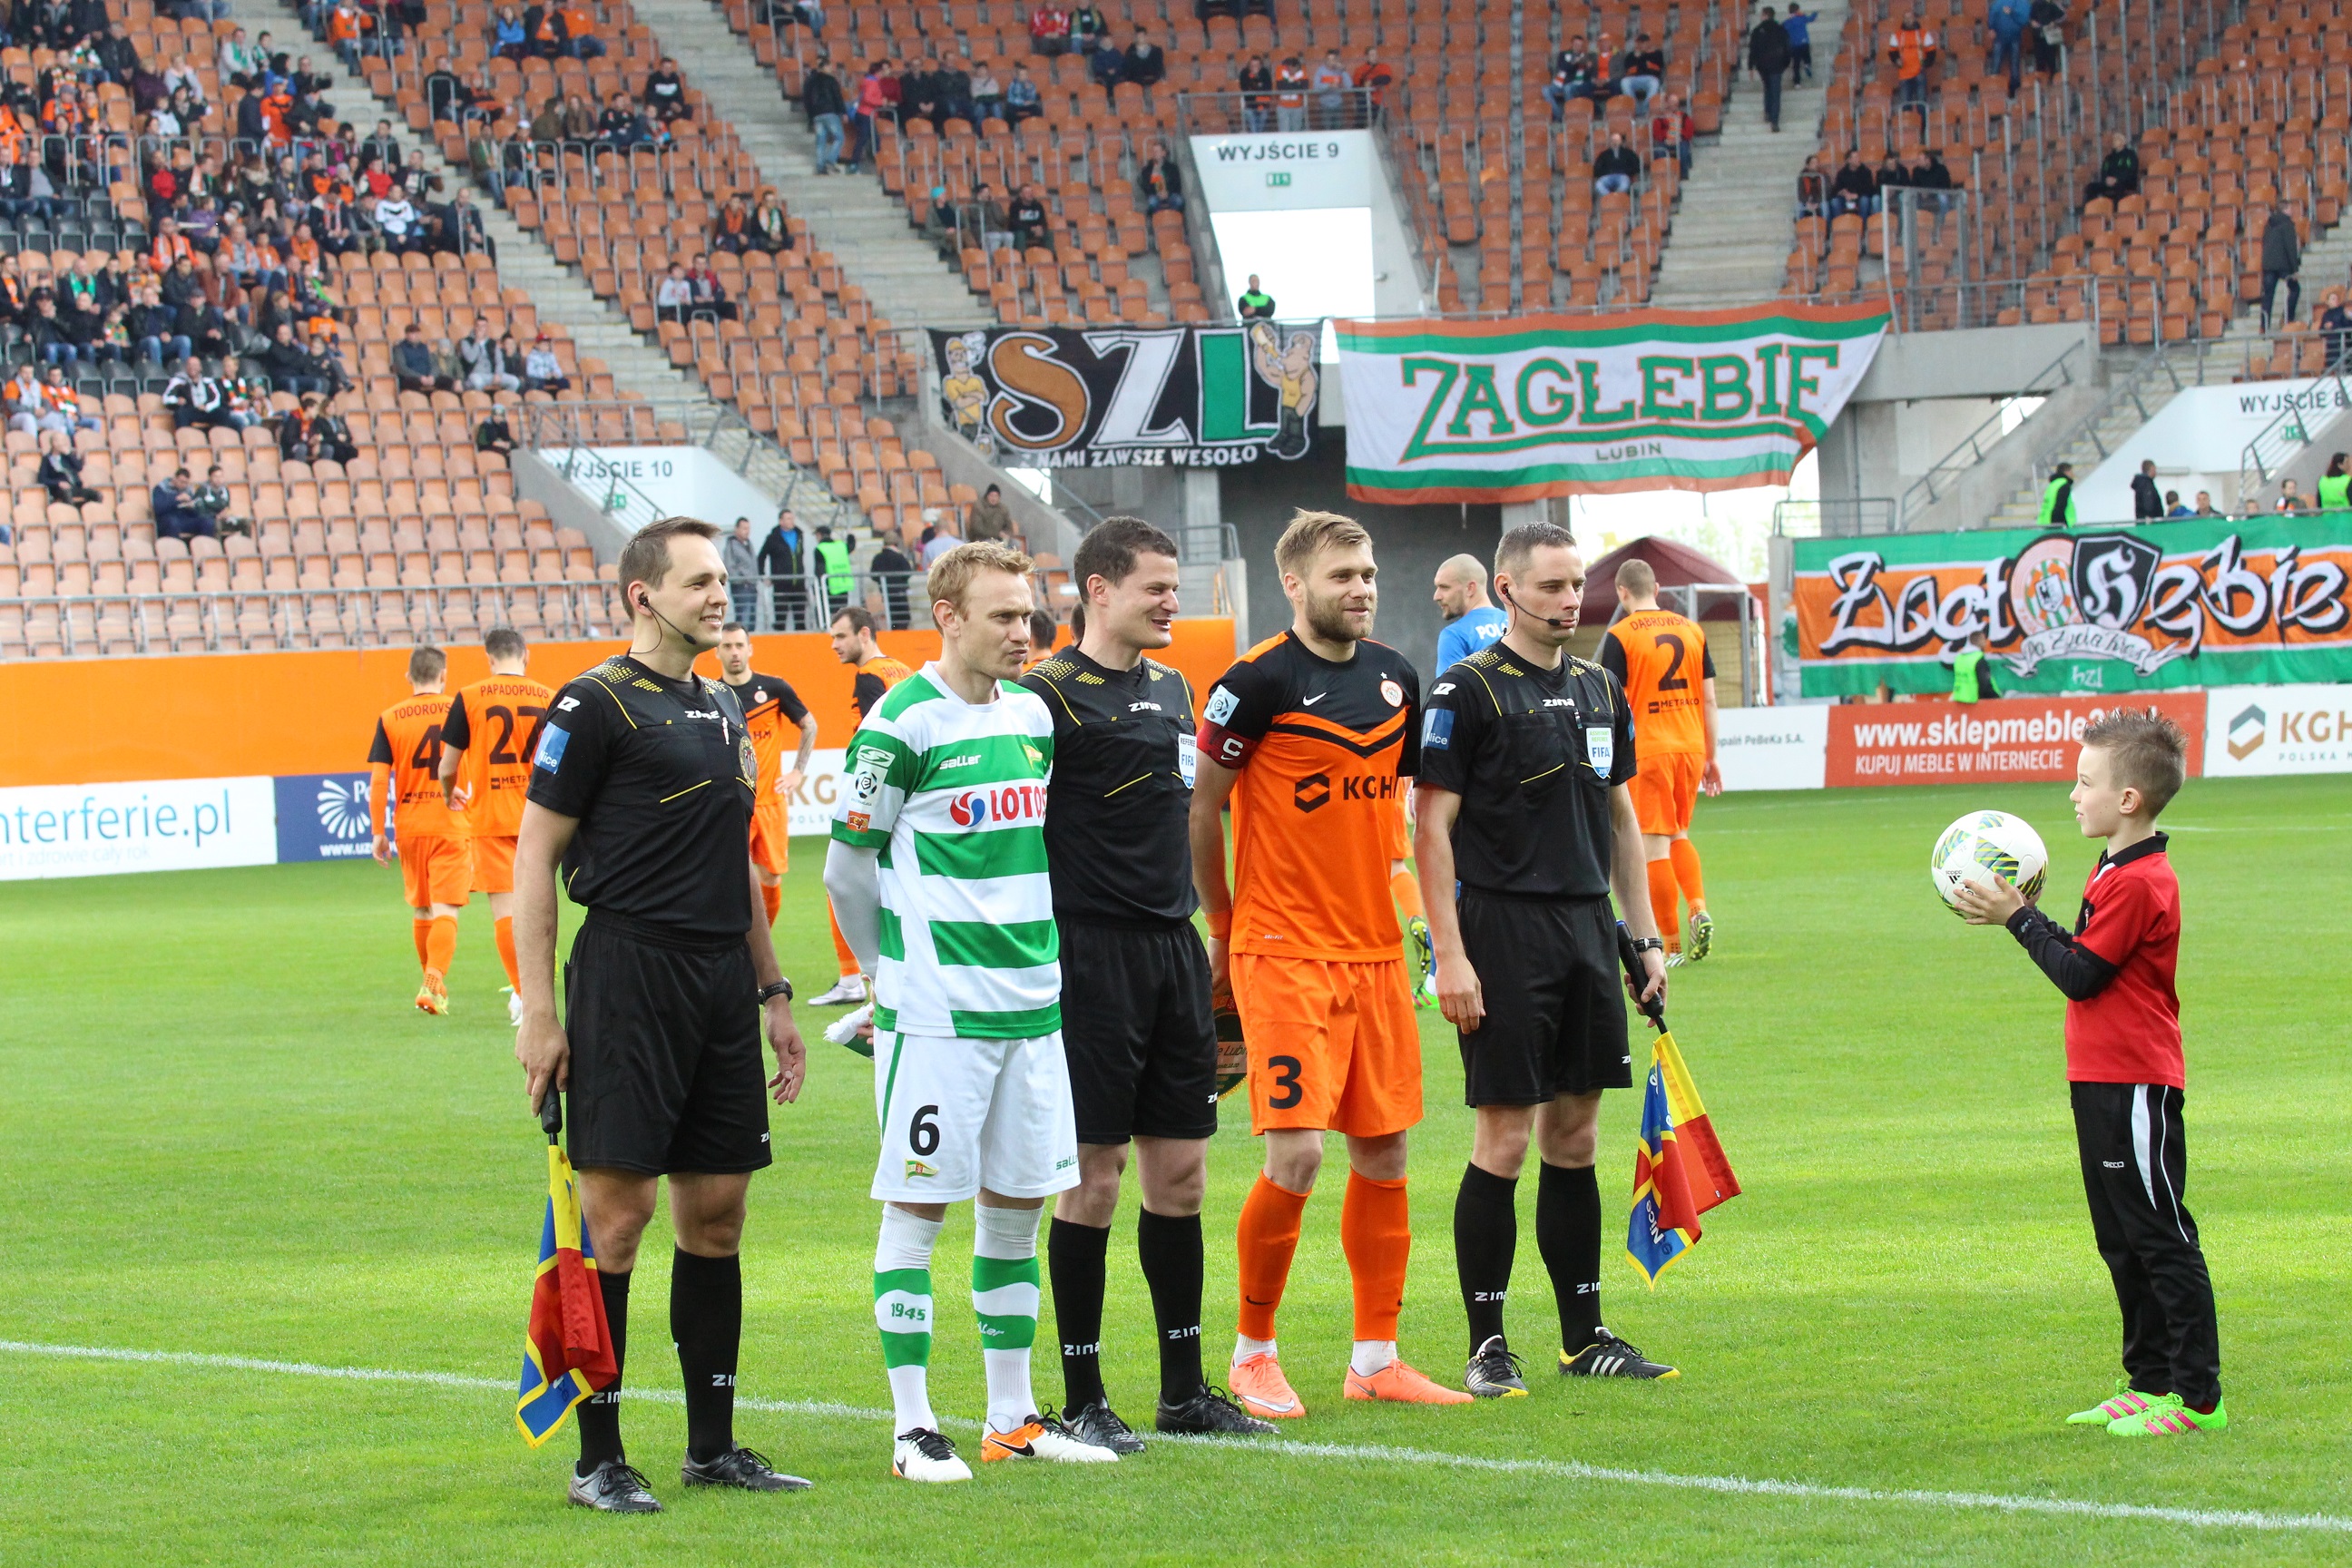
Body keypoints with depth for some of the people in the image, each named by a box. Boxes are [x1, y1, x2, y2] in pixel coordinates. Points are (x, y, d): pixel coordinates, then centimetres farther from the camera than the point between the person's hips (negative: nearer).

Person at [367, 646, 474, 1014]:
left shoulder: (389, 719, 0)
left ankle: (432, 981, 30)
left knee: (420, 910, 17)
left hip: (409, 828, 2)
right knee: (445, 910, -6)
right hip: (452, 826, -2)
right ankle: (435, 982, -25)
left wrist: (378, 832, 3)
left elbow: (378, 780, -3)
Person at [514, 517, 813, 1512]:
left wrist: (772, 990, 20)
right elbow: (534, 857, -7)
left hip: (721, 983, 7)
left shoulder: (723, 710, 17)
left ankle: (713, 1446, 17)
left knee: (716, 1211, 9)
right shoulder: (597, 705, -6)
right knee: (617, 1212, -7)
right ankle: (597, 1459, -1)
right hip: (627, 975, -7)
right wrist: (537, 1011, -12)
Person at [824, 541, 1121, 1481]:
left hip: (1030, 1004, 7)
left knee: (1018, 1203, 9)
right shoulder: (901, 723, -10)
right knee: (918, 1205, -3)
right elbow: (846, 870, -4)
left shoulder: (1032, 715, 10)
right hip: (933, 1013, -7)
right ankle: (913, 1428, 1)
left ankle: (1012, 1419, 17)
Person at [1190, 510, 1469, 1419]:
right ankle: (1253, 1353, 5)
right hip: (1283, 957, -6)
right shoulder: (1259, 681, -10)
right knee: (1296, 1154, -12)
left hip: (1375, 950, 6)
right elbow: (1200, 808, -4)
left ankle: (1376, 1359, 15)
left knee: (1383, 1152, 7)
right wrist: (1223, 926, 1)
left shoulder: (1395, 678, 9)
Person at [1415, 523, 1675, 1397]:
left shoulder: (1601, 693, 13)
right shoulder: (1468, 692, -7)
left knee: (1576, 1136, 10)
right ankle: (1487, 1345, 1)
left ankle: (1584, 1337, 16)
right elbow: (1433, 826, -10)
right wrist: (1450, 955, -16)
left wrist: (1643, 936, 16)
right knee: (1505, 1139, -6)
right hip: (1503, 928, -6)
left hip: (1588, 927, 6)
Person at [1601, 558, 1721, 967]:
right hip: (1691, 748, 5)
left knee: (1654, 848, 0)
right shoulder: (1691, 630, 8)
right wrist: (1710, 758, 17)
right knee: (1679, 835, 21)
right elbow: (1709, 699, 10)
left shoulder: (1620, 637, -6)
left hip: (1647, 750, -5)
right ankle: (1699, 910, 0)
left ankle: (1672, 946, 1)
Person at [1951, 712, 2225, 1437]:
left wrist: (2018, 917, -10)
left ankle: (2196, 1395, -4)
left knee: (2160, 1238, -7)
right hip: (2101, 1080, 11)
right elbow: (2087, 963, 14)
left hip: (2135, 1086, -11)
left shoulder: (2140, 883, -18)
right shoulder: (2119, 873, 13)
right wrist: (2022, 914, 9)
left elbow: (2079, 974, -18)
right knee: (2123, 1241, 16)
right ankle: (2150, 1383, 23)